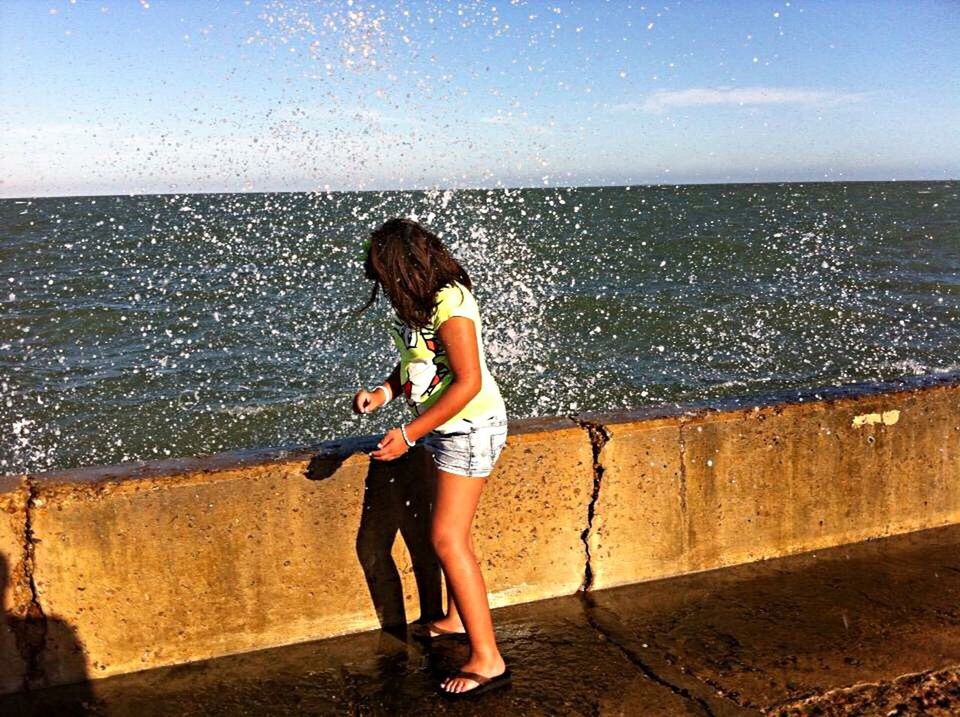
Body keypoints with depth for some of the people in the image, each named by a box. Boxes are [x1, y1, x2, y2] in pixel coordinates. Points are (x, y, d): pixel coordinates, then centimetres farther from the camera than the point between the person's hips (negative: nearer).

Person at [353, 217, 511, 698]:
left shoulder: (450, 304, -24)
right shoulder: (419, 302, 4)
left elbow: (468, 382, -27)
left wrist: (408, 435, -26)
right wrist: (381, 393, -2)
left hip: (469, 428, -9)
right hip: (444, 428, 9)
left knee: (447, 537, -10)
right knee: (449, 530, 20)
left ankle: (487, 660, -3)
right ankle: (457, 620, 39)